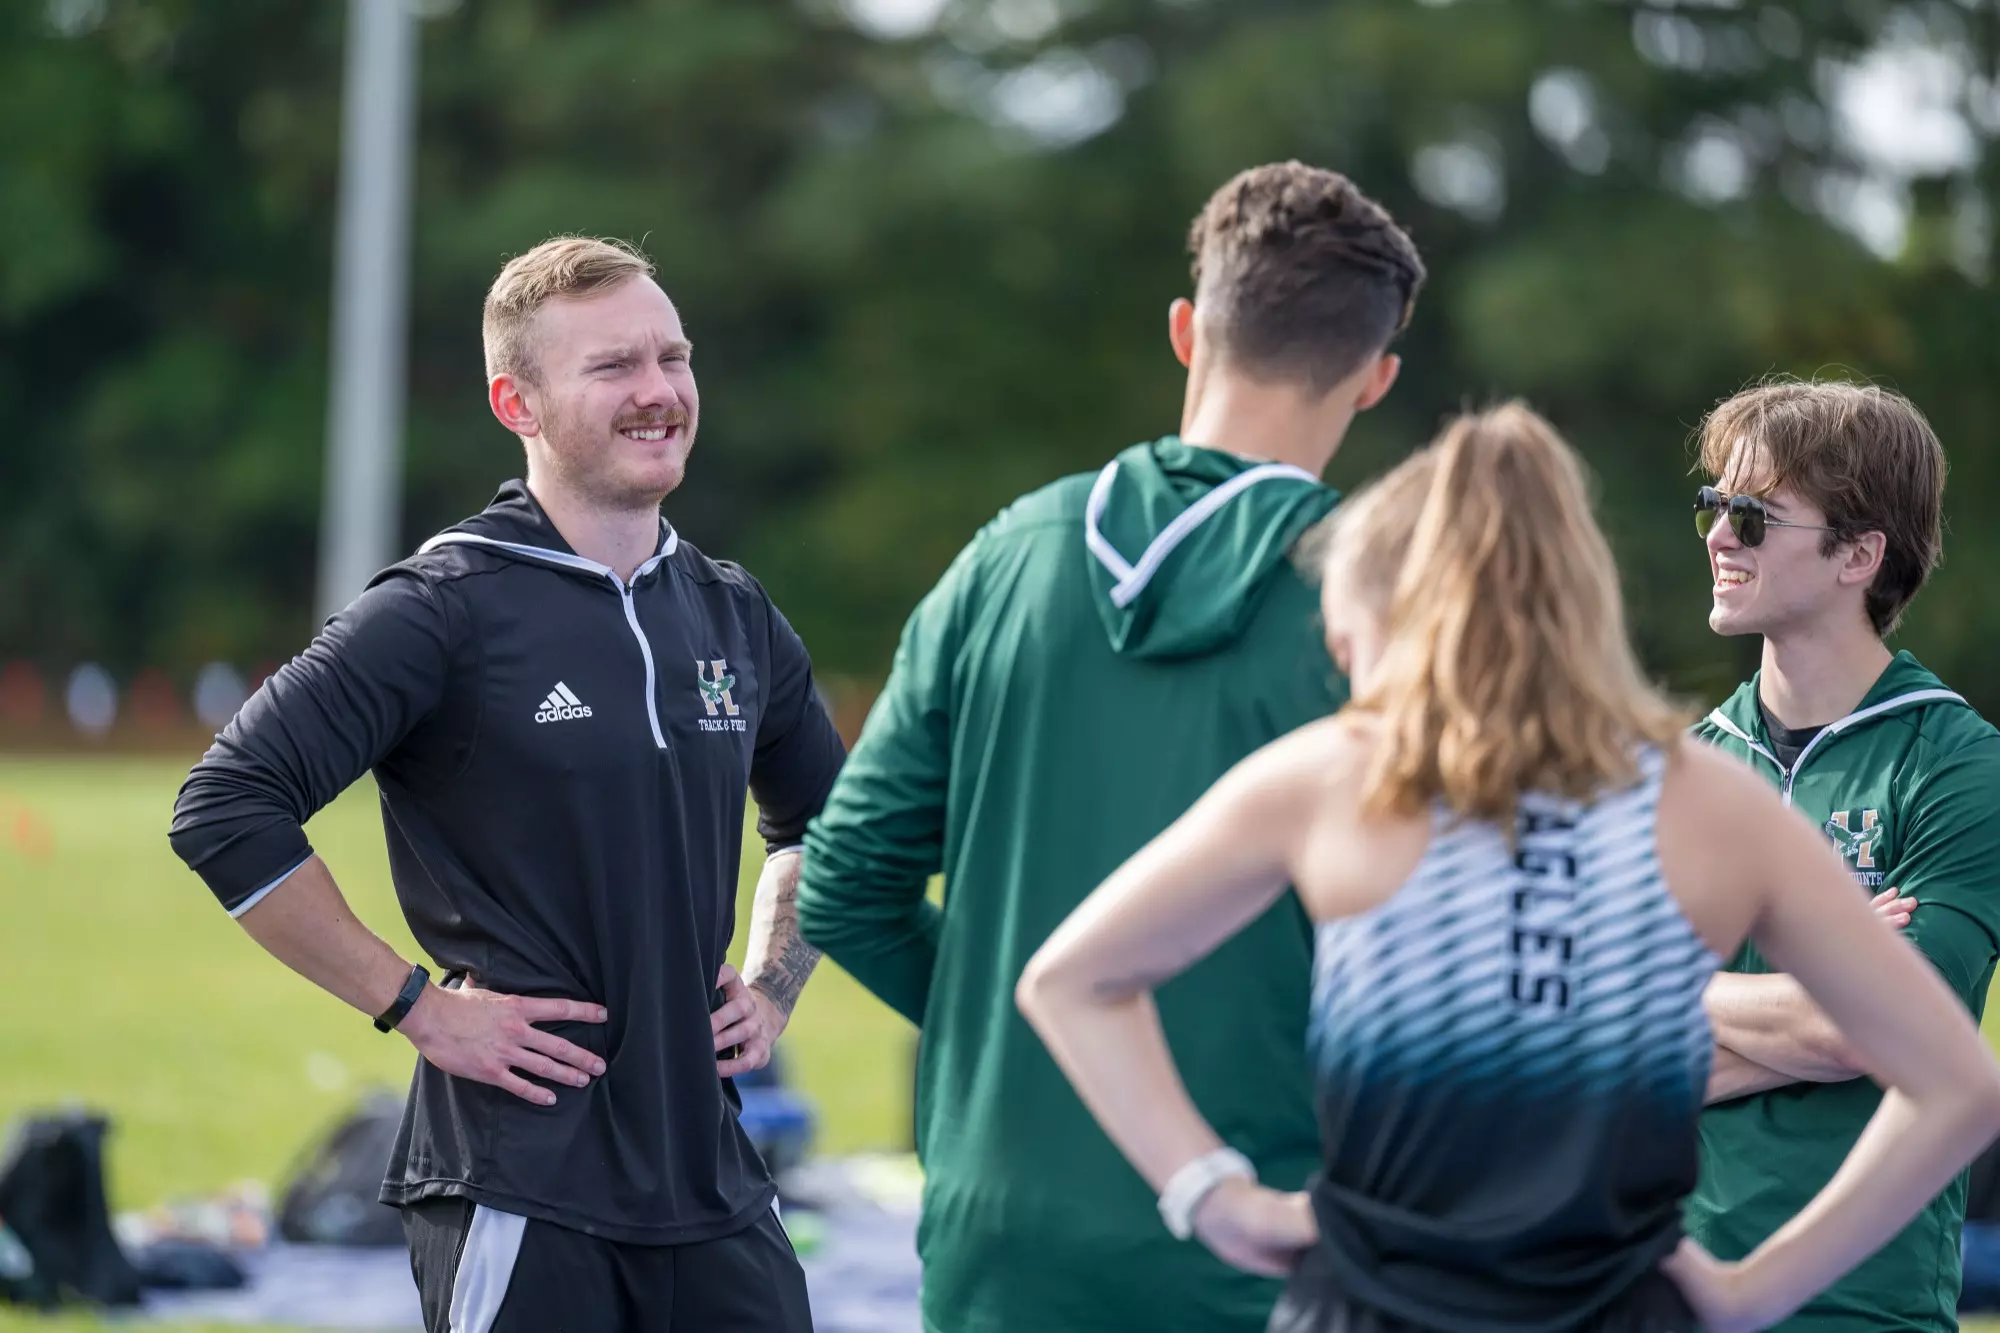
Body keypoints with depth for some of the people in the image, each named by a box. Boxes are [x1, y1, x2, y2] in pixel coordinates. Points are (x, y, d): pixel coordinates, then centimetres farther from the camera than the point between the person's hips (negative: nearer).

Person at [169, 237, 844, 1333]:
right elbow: (225, 809, -14)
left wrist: (771, 986, 14)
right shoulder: (447, 612, -8)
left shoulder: (736, 619, 12)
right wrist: (415, 1005, -12)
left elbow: (820, 823, 31)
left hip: (711, 1185, 6)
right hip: (518, 1192, -6)